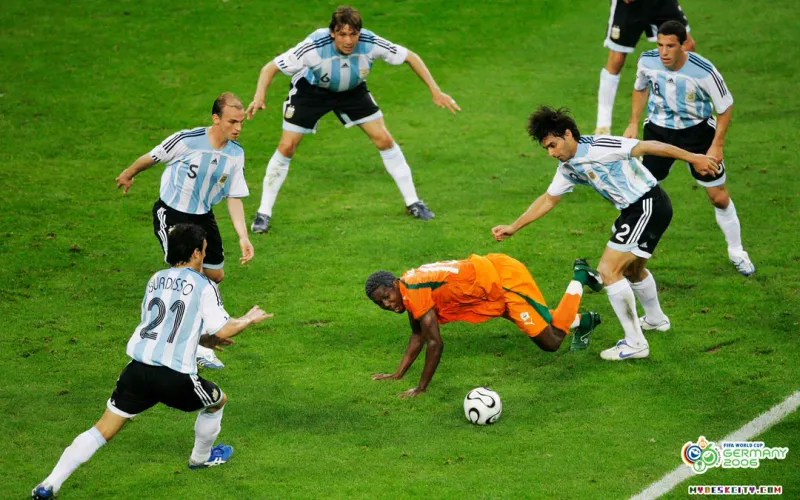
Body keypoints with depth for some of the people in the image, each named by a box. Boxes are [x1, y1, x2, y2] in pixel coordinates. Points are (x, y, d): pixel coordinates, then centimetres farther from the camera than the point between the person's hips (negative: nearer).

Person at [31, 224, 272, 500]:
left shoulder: (156, 280, 17)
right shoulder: (203, 285, 0)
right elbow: (223, 330, -4)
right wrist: (249, 319, 16)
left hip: (138, 370, 4)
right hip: (175, 378, -4)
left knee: (103, 429, 8)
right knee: (218, 400, 27)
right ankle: (201, 457, 47)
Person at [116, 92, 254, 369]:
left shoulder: (236, 154, -7)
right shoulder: (187, 140, -24)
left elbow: (234, 198, -1)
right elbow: (151, 157, -6)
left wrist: (243, 237, -11)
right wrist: (128, 175, 11)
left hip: (202, 216, 6)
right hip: (170, 214, -6)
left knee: (216, 275, 12)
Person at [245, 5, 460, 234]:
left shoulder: (370, 43, -32)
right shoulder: (315, 47, -38)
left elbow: (411, 57, -15)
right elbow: (270, 68, -30)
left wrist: (435, 91, -18)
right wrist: (259, 97, -48)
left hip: (352, 90, 2)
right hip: (310, 90, -2)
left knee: (384, 140, -4)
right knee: (286, 147, -9)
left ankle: (412, 202, 12)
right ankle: (263, 213, 4)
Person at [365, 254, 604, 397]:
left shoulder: (414, 289, -27)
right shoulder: (407, 293, 0)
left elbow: (435, 343, -28)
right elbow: (418, 336, 13)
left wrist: (421, 388, -22)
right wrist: (397, 374, 8)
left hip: (506, 278, -9)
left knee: (551, 341, -8)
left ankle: (580, 277, 6)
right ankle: (584, 320, 46)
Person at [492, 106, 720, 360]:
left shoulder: (598, 147, -22)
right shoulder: (568, 166, 6)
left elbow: (647, 146, -22)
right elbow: (548, 199, 18)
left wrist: (692, 157, -24)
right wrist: (513, 227, 16)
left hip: (650, 206, -10)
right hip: (634, 209, 10)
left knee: (608, 270, -14)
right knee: (632, 269, 30)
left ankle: (635, 343, -7)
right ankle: (656, 320, 56)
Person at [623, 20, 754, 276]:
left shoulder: (703, 71, -28)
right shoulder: (647, 61, -17)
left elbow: (726, 106, -13)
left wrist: (717, 145, -14)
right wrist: (633, 124, 5)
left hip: (697, 131, -2)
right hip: (658, 130, 2)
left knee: (719, 197, 4)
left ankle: (737, 252, 25)